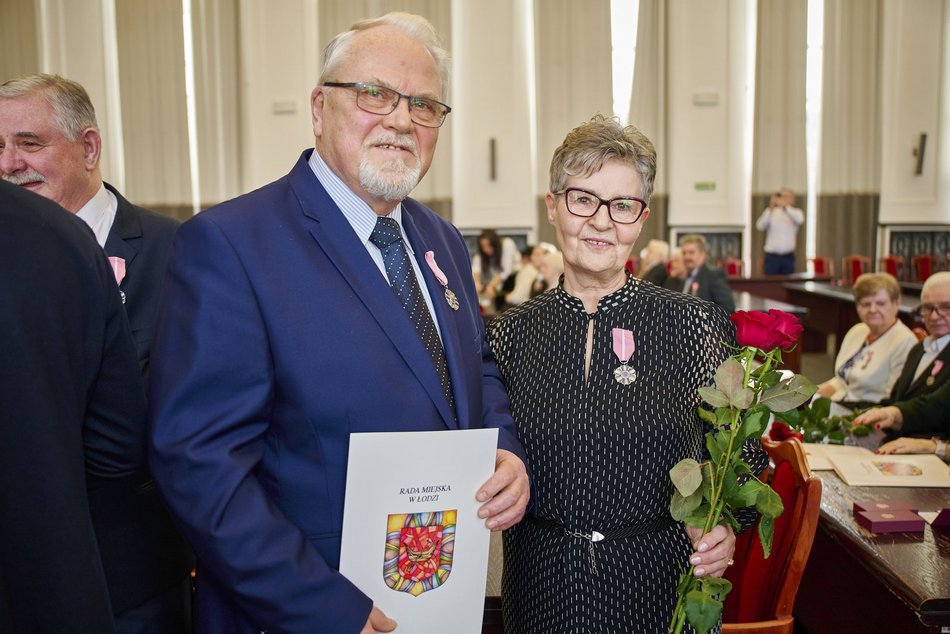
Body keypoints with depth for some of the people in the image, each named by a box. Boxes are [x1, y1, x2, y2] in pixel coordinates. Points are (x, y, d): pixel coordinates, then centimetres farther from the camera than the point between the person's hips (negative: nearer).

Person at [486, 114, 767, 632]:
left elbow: (742, 457, -2)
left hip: (661, 586, -1)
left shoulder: (695, 326, -8)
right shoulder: (511, 333, -2)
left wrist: (722, 529, -18)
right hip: (542, 587, 2)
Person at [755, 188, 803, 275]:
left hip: (788, 256, 1)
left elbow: (800, 219, -21)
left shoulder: (796, 212, 5)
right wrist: (770, 209, -27)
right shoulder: (770, 212, 3)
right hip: (772, 256, -1)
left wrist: (785, 206, -34)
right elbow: (760, 226, -15)